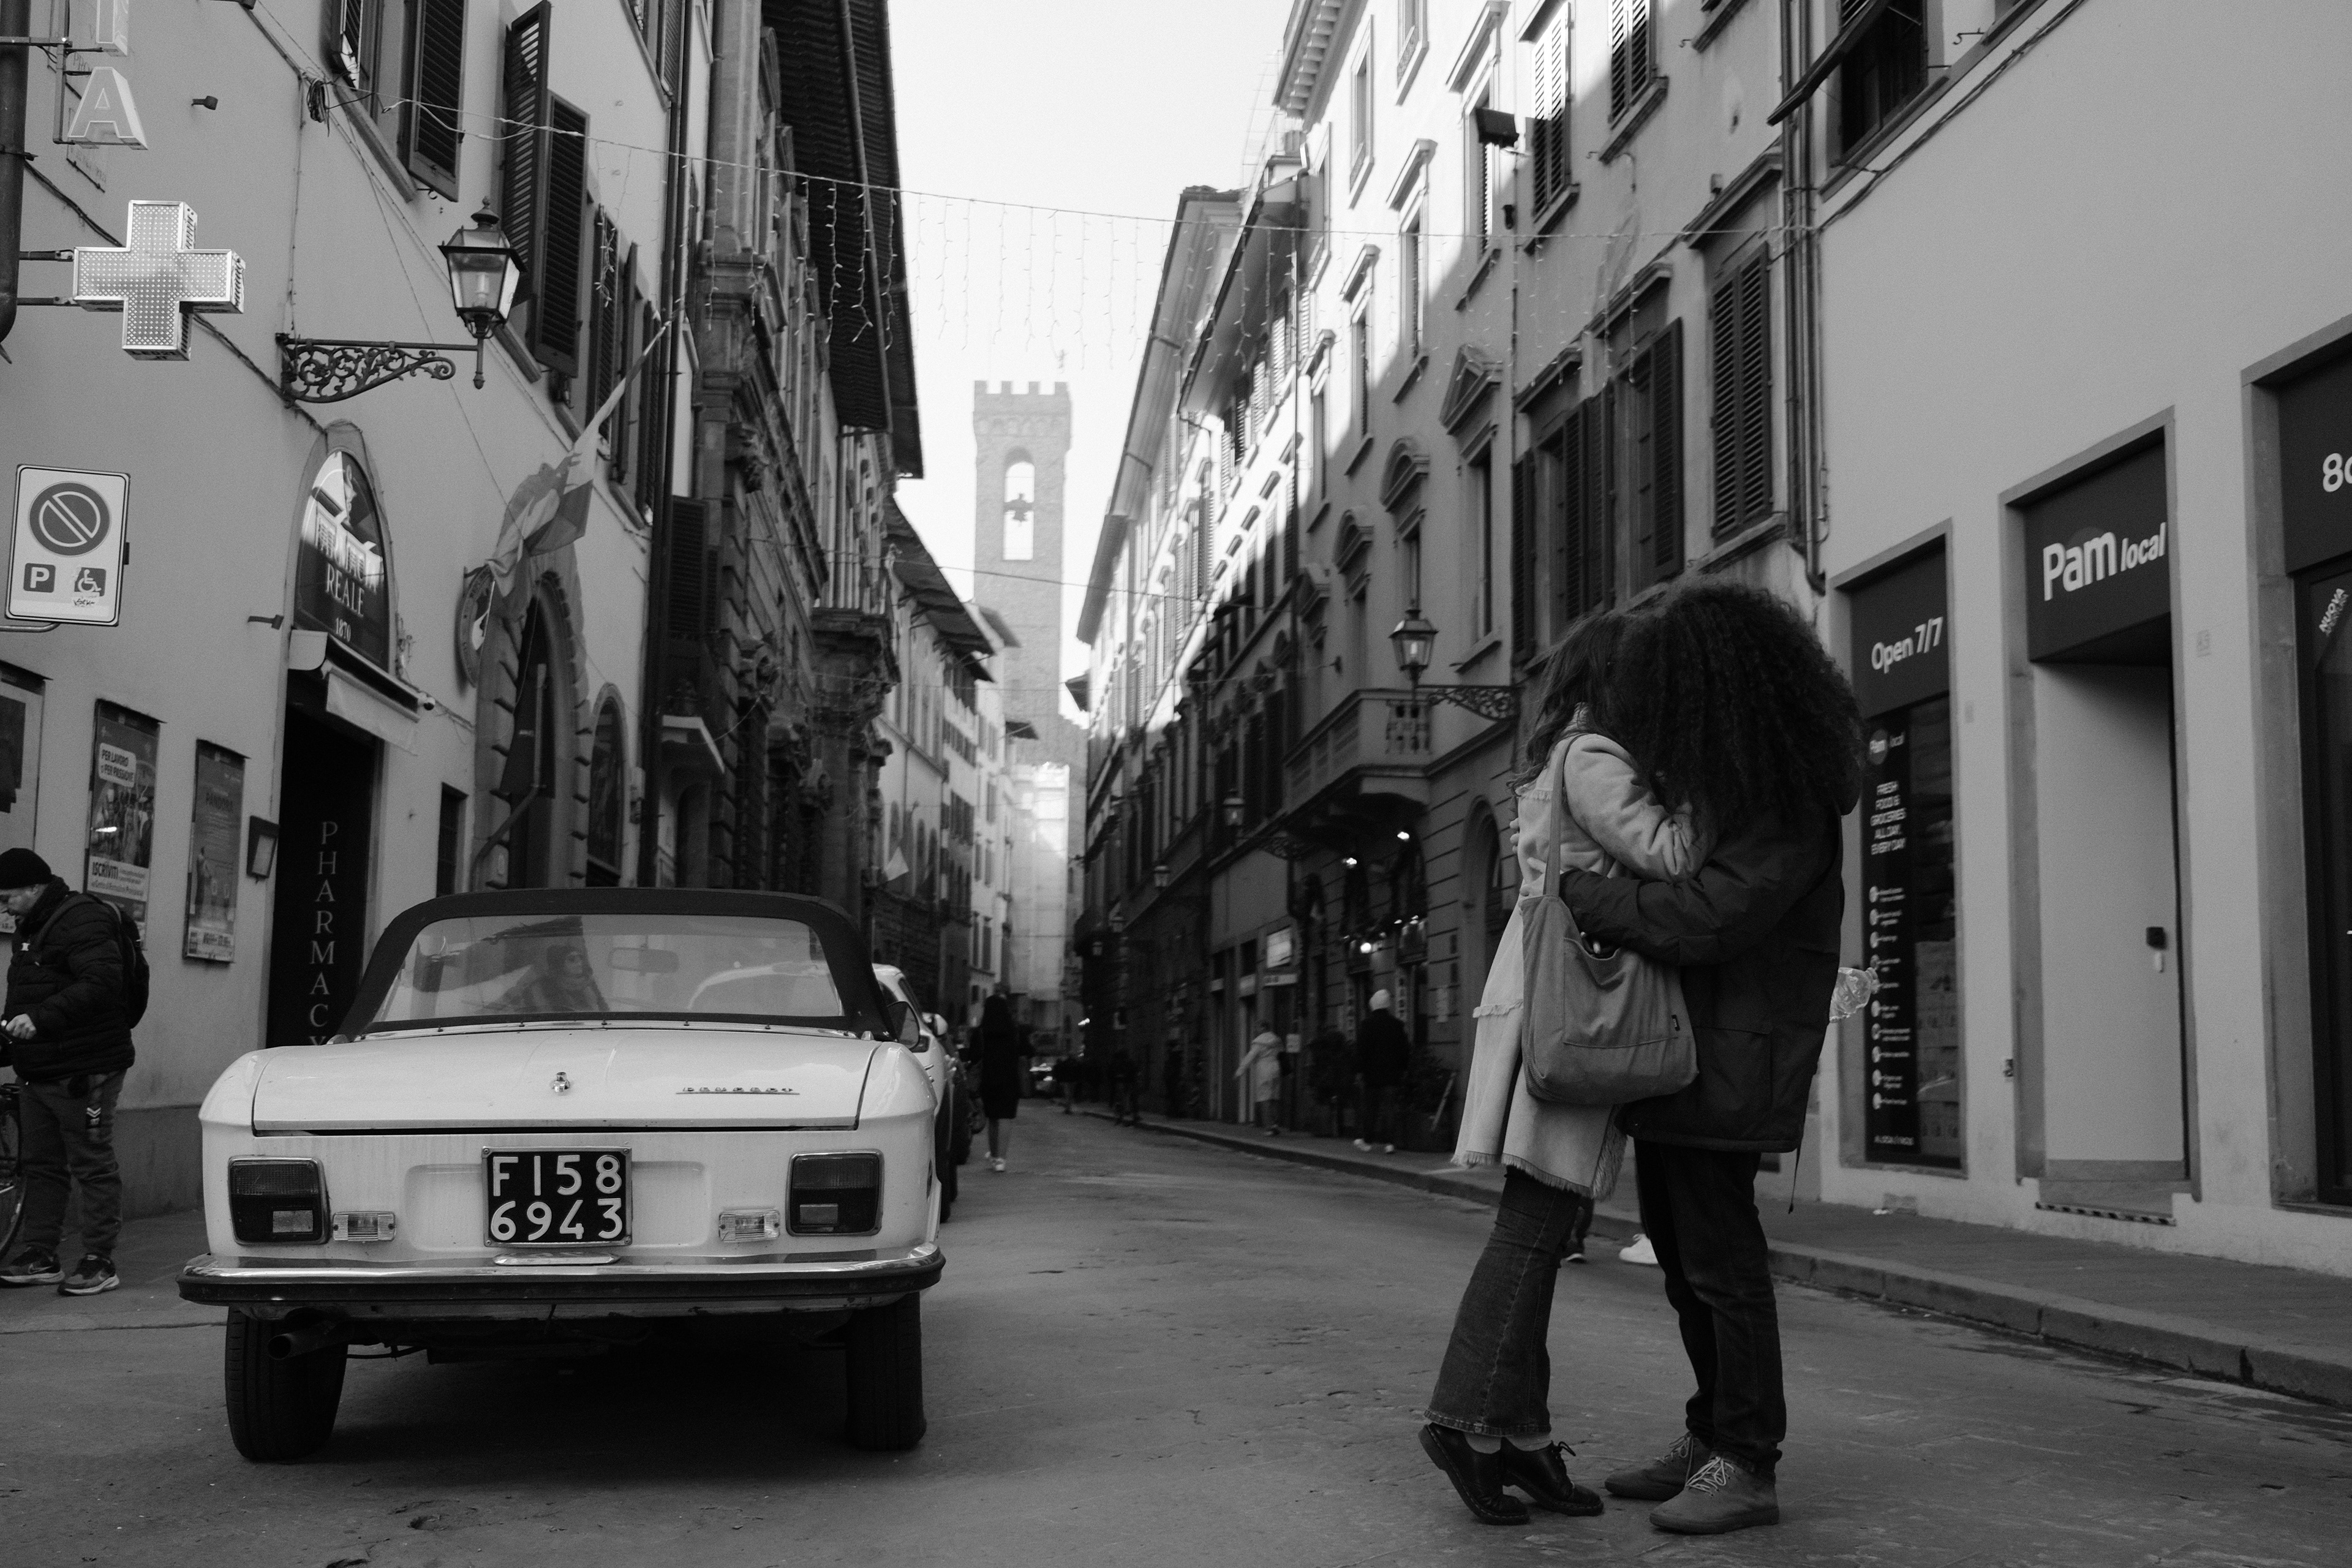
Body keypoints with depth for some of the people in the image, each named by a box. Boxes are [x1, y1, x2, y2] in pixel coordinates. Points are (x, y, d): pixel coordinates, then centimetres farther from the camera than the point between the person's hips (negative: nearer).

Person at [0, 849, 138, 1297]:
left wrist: (41, 1018, -30)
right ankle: (40, 1257, 20)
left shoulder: (83, 922, -14)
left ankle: (100, 1262, 0)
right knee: (42, 1166, 13)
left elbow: (101, 983, -27)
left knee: (93, 1166, -4)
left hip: (83, 1073, -10)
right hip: (40, 1073, 10)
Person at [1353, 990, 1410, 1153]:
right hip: (1392, 1073, 2)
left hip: (1372, 1073, -2)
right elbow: (1405, 1049, 7)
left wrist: (1359, 1070, -2)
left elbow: (1361, 1049, -8)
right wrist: (1402, 1068, 16)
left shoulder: (1366, 1024, -7)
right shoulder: (1396, 1024, 3)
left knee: (1371, 1108, 9)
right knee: (1389, 1107, 2)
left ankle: (1368, 1141, 16)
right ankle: (1389, 1142, -6)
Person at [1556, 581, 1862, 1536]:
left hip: (1725, 1062, -10)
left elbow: (1701, 920, -28)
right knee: (1681, 1248, 16)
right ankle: (1712, 1437, 28)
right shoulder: (1717, 774, 9)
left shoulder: (1789, 813, -20)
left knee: (1719, 1260, -4)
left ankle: (1746, 1467, 6)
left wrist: (1577, 893, -20)